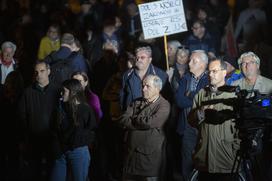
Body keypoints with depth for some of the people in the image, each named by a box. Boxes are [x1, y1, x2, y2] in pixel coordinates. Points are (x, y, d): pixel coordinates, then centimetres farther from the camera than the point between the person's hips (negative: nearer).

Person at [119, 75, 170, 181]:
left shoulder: (164, 105, -6)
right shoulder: (137, 102, 12)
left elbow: (150, 123, -19)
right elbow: (123, 121, 1)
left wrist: (133, 119, -3)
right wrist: (140, 122, -11)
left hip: (150, 155, -5)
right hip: (131, 152, 5)